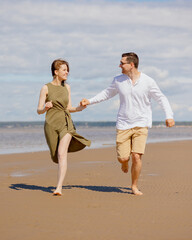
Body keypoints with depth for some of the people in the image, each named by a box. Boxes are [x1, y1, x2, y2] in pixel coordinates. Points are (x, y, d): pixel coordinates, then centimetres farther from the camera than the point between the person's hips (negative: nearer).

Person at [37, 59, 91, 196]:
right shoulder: (46, 88, -1)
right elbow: (39, 110, -2)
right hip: (51, 124, -1)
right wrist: (45, 107, -23)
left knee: (62, 154, -18)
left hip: (66, 124, 1)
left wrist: (79, 108, -2)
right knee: (57, 155, 10)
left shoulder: (67, 87, 11)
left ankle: (59, 187, -24)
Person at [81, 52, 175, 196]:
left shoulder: (148, 82, -5)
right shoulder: (118, 81, 3)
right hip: (123, 124, 2)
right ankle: (125, 162, 36)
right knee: (123, 158, -4)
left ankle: (135, 186, 8)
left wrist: (169, 116, -9)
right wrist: (90, 101, 14)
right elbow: (107, 93, 19)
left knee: (136, 156, -13)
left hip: (141, 125, -2)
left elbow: (161, 99, 2)